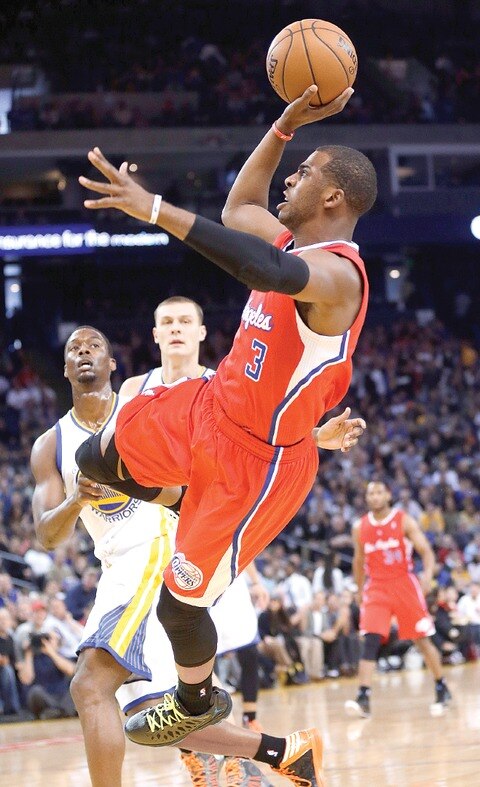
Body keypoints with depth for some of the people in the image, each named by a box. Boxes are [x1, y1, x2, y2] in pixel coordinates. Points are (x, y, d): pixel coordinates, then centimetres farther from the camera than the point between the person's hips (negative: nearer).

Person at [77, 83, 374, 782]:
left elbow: (269, 272, -54)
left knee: (179, 604, 5)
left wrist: (156, 210, -58)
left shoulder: (335, 274, -31)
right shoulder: (293, 241, -2)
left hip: (255, 461, -8)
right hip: (208, 410, 8)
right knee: (95, 458, 16)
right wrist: (286, 126, 8)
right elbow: (238, 207, 21)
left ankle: (196, 705, 35)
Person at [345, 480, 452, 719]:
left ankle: (442, 689, 22)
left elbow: (426, 551, -8)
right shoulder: (360, 528, 5)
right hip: (376, 589, 2)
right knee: (370, 640, -14)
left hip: (404, 585, -2)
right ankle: (363, 699, -22)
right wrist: (360, 591, 20)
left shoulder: (404, 521, -4)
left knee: (422, 639, 4)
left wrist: (428, 574, -27)